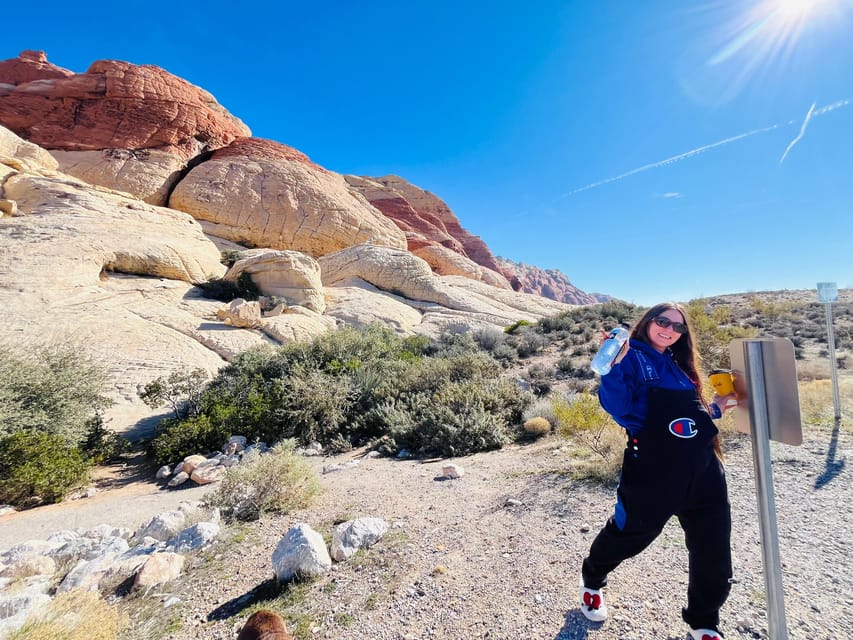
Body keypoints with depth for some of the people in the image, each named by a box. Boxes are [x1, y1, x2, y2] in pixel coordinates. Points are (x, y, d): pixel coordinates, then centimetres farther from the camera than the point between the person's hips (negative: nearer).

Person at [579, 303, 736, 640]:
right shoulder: (632, 358, -7)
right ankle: (592, 580, 44)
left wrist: (714, 409, 13)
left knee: (714, 552, 14)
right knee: (628, 533, 12)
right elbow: (618, 408, -20)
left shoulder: (679, 364, 15)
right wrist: (614, 365, -29)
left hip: (703, 469, 7)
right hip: (653, 471, -6)